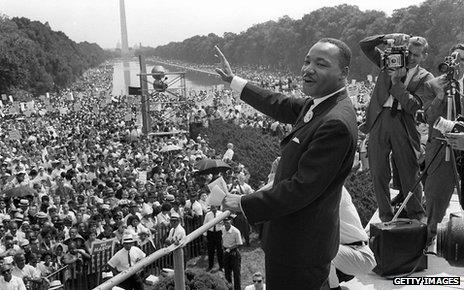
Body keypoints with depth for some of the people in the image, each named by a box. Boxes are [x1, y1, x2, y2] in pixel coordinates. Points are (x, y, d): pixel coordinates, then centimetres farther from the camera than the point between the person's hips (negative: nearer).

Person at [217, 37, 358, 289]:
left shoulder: (336, 124, -27)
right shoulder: (320, 104, 3)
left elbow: (302, 188, -27)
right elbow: (281, 106, 20)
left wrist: (245, 204, -17)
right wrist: (233, 80, 25)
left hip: (302, 247, -9)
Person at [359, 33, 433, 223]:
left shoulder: (425, 78, 4)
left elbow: (413, 106, -11)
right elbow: (364, 45, 7)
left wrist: (396, 82, -13)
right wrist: (387, 38, -6)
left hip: (404, 125, -2)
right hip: (379, 120, 2)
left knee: (410, 173, 2)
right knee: (378, 172, 5)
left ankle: (416, 215, 18)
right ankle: (385, 215, 18)